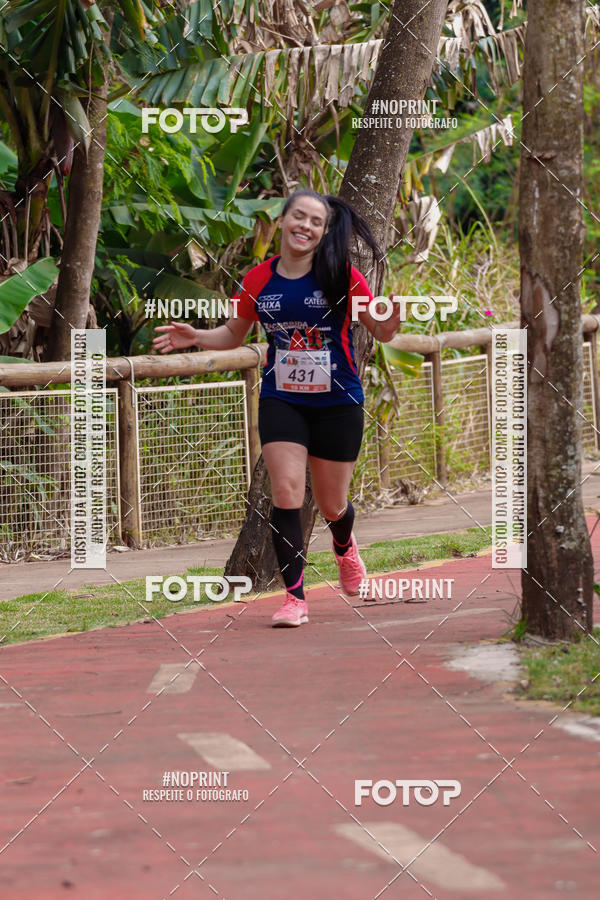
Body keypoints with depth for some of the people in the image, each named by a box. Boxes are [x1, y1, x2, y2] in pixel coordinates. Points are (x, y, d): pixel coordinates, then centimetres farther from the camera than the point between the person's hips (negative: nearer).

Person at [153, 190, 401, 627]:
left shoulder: (341, 276, -8)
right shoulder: (258, 280, -1)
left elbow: (382, 332, -1)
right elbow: (234, 334, 15)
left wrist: (392, 318, -23)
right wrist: (194, 336, -3)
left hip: (337, 402, -1)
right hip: (282, 401, 1)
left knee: (332, 505, 10)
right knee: (286, 492, -16)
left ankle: (344, 546, 48)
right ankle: (295, 598, -8)